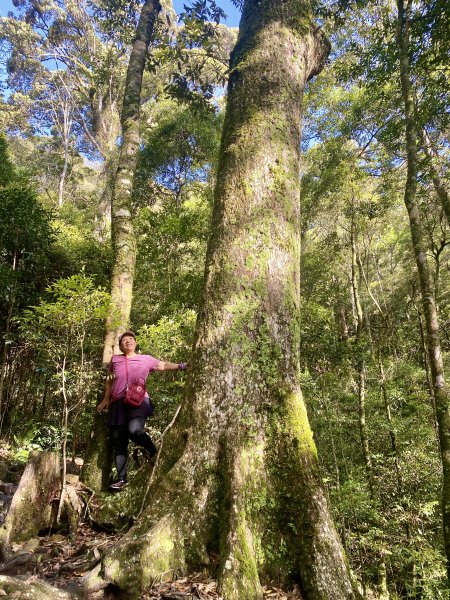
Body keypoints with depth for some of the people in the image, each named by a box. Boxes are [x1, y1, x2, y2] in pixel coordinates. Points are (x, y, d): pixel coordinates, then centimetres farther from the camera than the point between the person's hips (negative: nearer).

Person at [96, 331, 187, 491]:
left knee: (134, 430, -29)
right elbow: (110, 380, 24)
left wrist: (181, 366, -13)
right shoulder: (115, 359, 13)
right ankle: (121, 478, 14)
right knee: (118, 441, 3)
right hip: (118, 403, 4)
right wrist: (106, 399, 21)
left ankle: (153, 452, -1)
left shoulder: (146, 359, 7)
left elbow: (163, 365, 0)